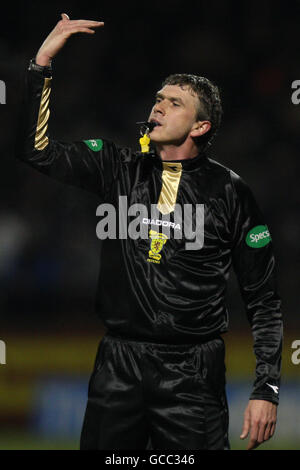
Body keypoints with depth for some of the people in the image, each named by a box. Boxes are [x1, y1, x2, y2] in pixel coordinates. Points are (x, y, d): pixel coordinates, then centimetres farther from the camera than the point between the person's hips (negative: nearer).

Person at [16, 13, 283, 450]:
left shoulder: (229, 191, 0)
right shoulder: (119, 168, 7)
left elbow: (263, 298, 2)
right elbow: (34, 149, 3)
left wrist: (266, 389, -5)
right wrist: (42, 61, -5)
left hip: (193, 375, -2)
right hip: (118, 365, 2)